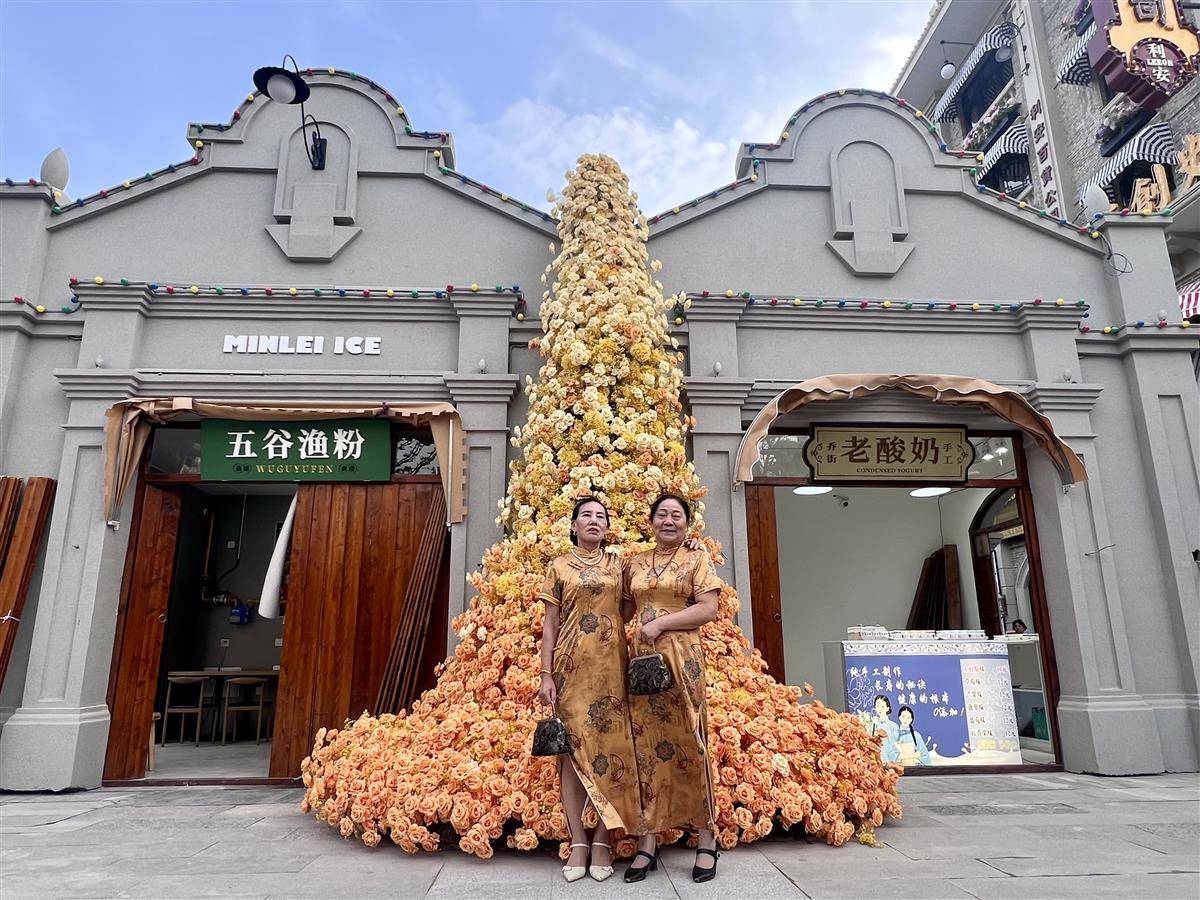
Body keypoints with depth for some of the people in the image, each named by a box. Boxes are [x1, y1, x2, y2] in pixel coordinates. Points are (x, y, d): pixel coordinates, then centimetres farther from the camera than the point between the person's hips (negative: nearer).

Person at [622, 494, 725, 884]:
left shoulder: (698, 559, 3)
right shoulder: (634, 564, 14)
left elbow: (708, 608, -7)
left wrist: (660, 622, -13)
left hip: (682, 656, -4)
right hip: (641, 658, 4)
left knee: (687, 741, 0)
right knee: (646, 745, 4)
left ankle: (707, 839, 14)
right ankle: (648, 841, 12)